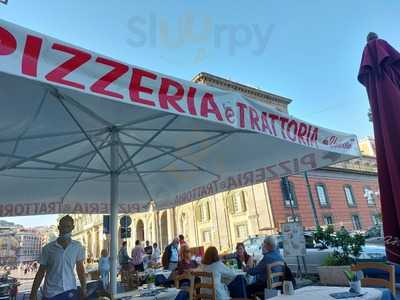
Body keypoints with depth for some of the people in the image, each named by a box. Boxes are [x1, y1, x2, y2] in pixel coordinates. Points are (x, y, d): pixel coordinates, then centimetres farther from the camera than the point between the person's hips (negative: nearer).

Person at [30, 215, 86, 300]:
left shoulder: (78, 247, -3)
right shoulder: (48, 248, -5)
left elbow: (80, 268, 6)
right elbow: (41, 271, 3)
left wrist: (83, 288, 4)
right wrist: (34, 292, 0)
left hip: (69, 291, 0)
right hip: (50, 293, 0)